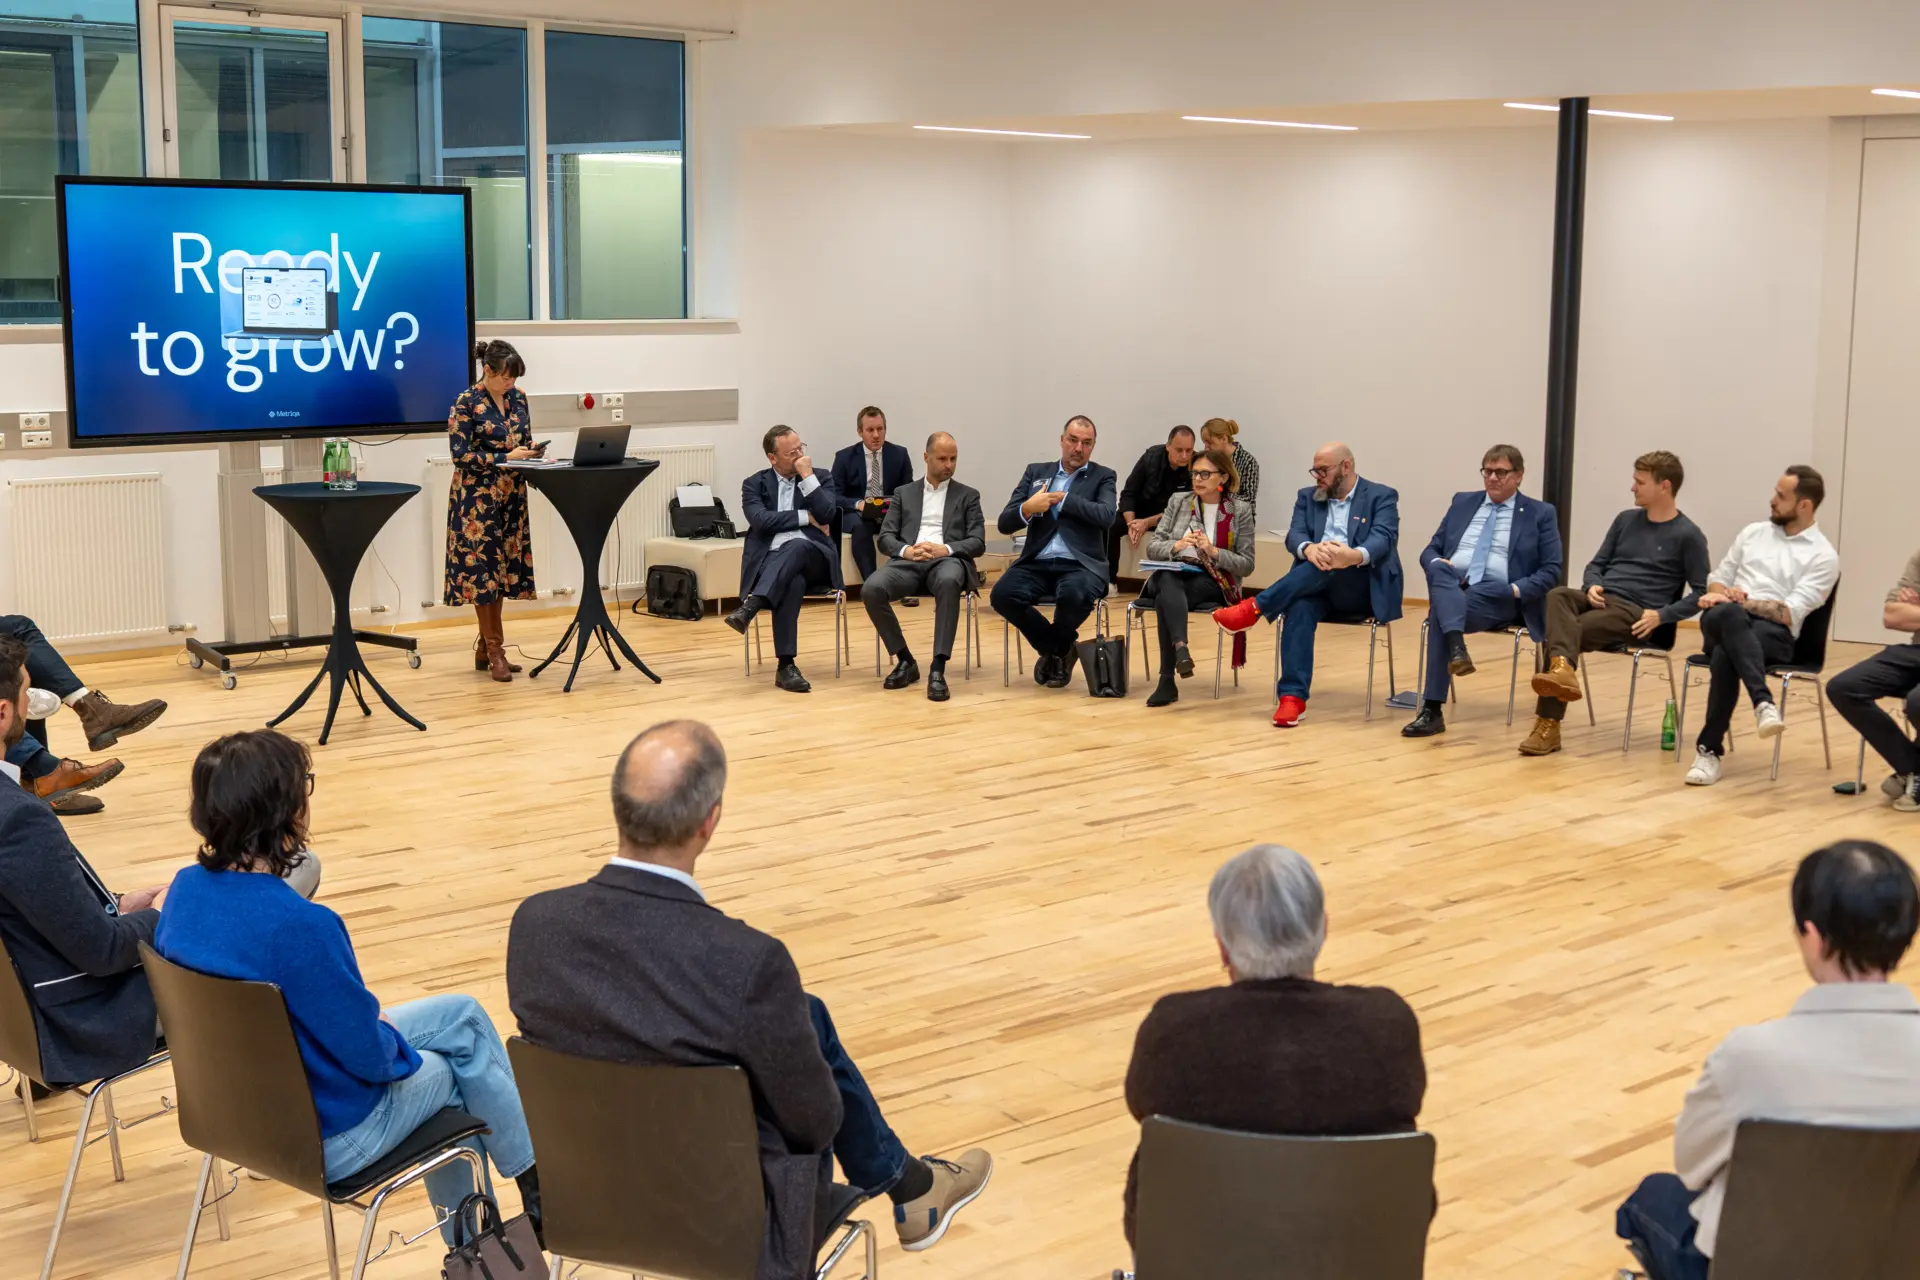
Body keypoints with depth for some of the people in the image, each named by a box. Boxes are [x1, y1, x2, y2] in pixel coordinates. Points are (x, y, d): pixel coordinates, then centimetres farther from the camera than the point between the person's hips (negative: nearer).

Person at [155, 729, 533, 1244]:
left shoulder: (186, 889, -9)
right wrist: (391, 1035, 0)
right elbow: (371, 1056, -24)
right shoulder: (300, 925, -34)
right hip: (324, 1140, -7)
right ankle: (541, 1187, 40)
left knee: (462, 1013, 22)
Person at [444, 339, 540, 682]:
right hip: (478, 496, -7)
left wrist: (531, 450, -6)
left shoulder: (519, 398, 8)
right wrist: (506, 458, -20)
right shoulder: (466, 403, -12)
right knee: (483, 568, -5)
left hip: (511, 495, 7)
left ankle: (484, 648, 15)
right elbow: (460, 454, -15)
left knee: (504, 568, 7)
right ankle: (495, 650, -1)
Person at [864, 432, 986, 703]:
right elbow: (885, 537, 12)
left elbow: (977, 543, 6)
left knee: (948, 582, -41)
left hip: (947, 560, -2)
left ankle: (938, 669, -40)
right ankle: (905, 660, -12)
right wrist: (905, 550, -13)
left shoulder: (968, 495, 18)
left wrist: (945, 549, -14)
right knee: (871, 589, -31)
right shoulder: (904, 493, 21)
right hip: (908, 561, 2)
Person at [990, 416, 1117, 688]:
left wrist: (1063, 499, -9)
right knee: (1002, 594, -27)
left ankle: (1056, 648, -1)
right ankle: (1057, 647, 0)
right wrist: (1027, 509, -13)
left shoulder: (1102, 477, 10)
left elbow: (1106, 516, -11)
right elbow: (1005, 523, 9)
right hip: (1037, 563, 3)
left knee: (1074, 595, -37)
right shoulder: (1036, 472, 16)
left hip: (1080, 565, -3)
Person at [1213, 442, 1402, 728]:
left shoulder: (1382, 497, 4)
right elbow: (1294, 536, 0)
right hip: (1317, 586, 3)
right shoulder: (1308, 497, 17)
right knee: (1300, 607, -34)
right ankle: (1293, 697, -41)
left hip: (1363, 589, -3)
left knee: (1332, 564, -36)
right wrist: (1310, 549, -27)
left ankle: (1255, 608, -37)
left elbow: (1383, 539, -15)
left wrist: (1356, 555, -39)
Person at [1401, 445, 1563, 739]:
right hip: (1451, 584, 4)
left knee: (1439, 613, -34)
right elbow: (1430, 550, 17)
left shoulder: (1541, 514, 9)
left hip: (1498, 594, -4)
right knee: (1438, 569, -35)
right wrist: (1437, 563, -7)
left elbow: (1551, 571, 4)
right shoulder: (1463, 502, 20)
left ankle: (1432, 710, -37)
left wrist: (1517, 590, -14)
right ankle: (1457, 648, -53)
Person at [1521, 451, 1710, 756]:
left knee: (1567, 631, -29)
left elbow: (1703, 593, -3)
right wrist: (1592, 586, -2)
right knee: (1557, 595, -31)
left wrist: (1662, 615, -15)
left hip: (1635, 612, -5)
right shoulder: (1626, 519, 17)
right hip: (1600, 599, 5)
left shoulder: (1687, 535, -1)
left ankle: (1548, 724, -33)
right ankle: (1562, 669, -55)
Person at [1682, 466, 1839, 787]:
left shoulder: (1823, 555, 3)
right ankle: (1763, 703, -53)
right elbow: (1717, 579, 23)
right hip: (1725, 621, 4)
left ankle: (1708, 749, -36)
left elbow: (1790, 614, -8)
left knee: (1726, 654, -40)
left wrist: (1745, 601, -11)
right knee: (1731, 615, -39)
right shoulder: (1754, 532, 20)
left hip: (1773, 632, -3)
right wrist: (1726, 598, 0)